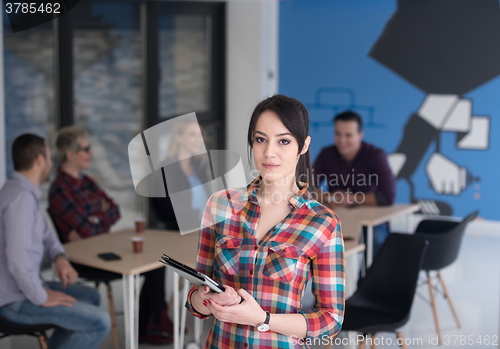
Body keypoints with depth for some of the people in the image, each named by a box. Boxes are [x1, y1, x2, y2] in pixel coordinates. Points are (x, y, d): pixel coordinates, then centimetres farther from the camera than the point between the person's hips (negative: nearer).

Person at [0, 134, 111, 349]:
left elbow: (44, 233, 20)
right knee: (99, 322, -12)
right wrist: (41, 297, -18)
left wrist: (60, 258, 1)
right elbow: (18, 260, -32)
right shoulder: (21, 198, -25)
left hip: (23, 288, 10)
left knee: (91, 297, 22)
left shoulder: (20, 190, 8)